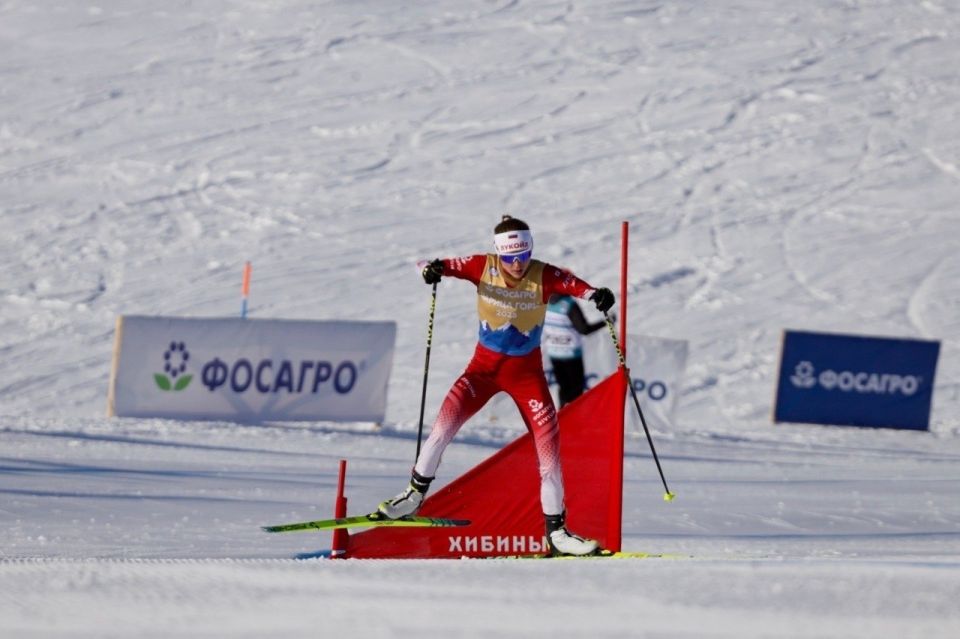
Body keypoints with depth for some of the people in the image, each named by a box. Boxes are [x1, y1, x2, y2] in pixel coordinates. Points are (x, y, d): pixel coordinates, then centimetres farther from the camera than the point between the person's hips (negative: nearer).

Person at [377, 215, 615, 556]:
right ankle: (416, 493, 6)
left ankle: (556, 531, 7)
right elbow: (443, 266, -16)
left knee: (549, 445, -6)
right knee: (446, 422, -17)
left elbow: (575, 285, -28)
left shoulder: (543, 276, -16)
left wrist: (597, 295, -50)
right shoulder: (483, 267, -14)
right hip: (485, 366, 0)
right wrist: (431, 269, -40)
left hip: (527, 373, 0)